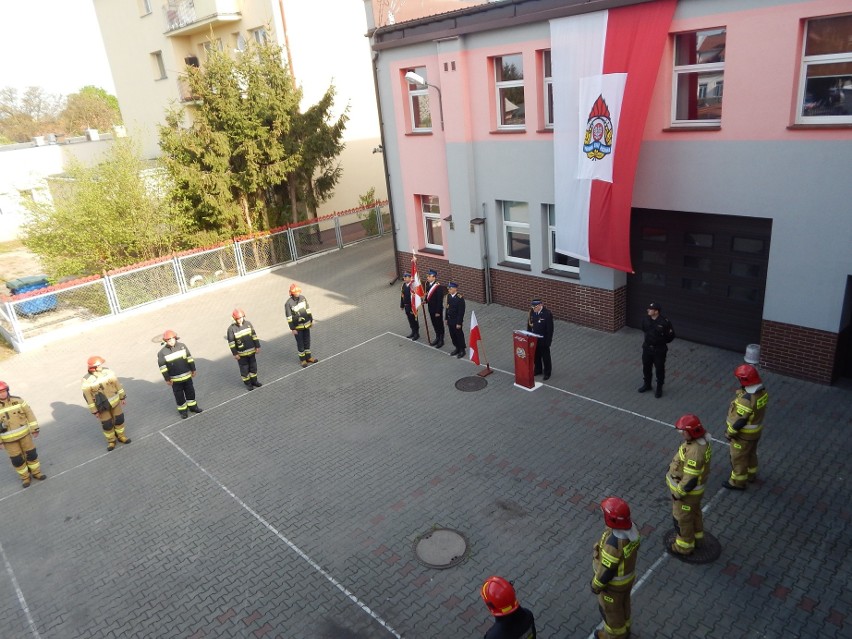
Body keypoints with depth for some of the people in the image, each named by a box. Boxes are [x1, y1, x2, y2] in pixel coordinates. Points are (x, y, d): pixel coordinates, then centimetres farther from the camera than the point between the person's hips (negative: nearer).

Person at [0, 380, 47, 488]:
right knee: (16, 459, 6)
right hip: (9, 438, -1)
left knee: (31, 453, 9)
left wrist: (34, 428, -1)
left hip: (24, 433, 1)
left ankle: (36, 472, 30)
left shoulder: (17, 400, -6)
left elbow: (29, 413, 0)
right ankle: (25, 477, 26)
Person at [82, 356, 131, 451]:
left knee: (119, 419, 15)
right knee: (107, 424, 9)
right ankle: (111, 441, 32)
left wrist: (122, 396, 4)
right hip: (102, 405, -3)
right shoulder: (87, 381, -22)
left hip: (115, 401, 3)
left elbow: (117, 383, -2)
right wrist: (94, 411, -9)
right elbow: (88, 397, -13)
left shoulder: (107, 371, -14)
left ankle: (120, 436, 38)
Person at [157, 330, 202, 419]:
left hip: (187, 375, 3)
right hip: (175, 379, -3)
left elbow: (189, 358, 4)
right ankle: (183, 410, 25)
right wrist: (167, 379, -10)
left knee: (190, 391, 16)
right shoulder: (162, 353, -13)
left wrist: (193, 369, 6)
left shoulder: (182, 346, -4)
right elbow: (162, 367, -10)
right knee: (179, 395, 9)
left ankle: (192, 406, 35)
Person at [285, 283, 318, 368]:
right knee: (300, 343, 8)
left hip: (306, 324, 5)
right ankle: (302, 359, 22)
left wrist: (311, 320, 11)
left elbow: (308, 309, 8)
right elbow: (289, 317, -15)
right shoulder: (288, 303, -19)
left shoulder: (302, 297, -4)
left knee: (307, 341, 17)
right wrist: (292, 329, -14)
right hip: (297, 326, -5)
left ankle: (308, 357, 33)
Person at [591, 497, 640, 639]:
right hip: (627, 574, 7)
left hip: (613, 581, -7)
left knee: (610, 607, 22)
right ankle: (623, 627, 57)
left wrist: (596, 585, -11)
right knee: (622, 601, 32)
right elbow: (633, 547, -1)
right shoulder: (630, 527, -21)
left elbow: (606, 570, -30)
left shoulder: (613, 544, -46)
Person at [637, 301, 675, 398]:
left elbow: (671, 336, -9)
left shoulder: (665, 322, -22)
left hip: (659, 350, -5)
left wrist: (662, 342, 1)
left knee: (660, 369, 9)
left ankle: (659, 388, 27)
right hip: (647, 348, 5)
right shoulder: (645, 320, -7)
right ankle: (647, 384, 40)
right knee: (646, 367, 18)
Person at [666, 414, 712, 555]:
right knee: (694, 511, 29)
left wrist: (678, 493, -18)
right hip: (695, 486, 9)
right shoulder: (700, 440, -9)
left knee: (682, 518, 14)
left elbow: (690, 480, -32)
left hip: (687, 490, -9)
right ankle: (696, 536, 51)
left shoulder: (694, 452, -40)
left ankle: (685, 546, 34)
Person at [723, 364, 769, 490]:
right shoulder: (762, 391, -10)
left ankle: (738, 482, 28)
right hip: (756, 430, 8)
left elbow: (739, 420, -29)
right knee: (751, 453, 29)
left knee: (738, 457, 12)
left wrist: (729, 433, -15)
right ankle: (751, 474, 50)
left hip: (744, 434, -8)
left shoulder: (746, 399, -37)